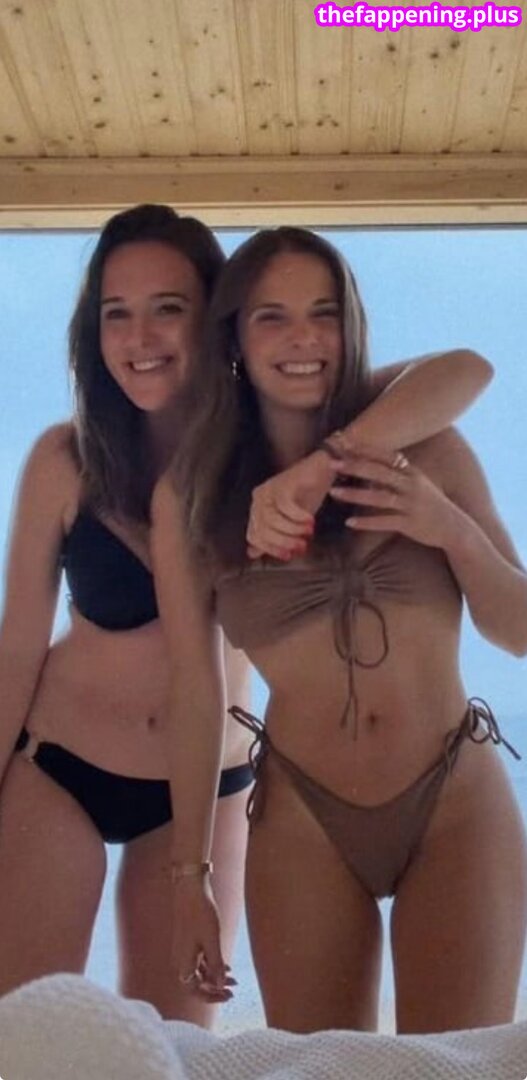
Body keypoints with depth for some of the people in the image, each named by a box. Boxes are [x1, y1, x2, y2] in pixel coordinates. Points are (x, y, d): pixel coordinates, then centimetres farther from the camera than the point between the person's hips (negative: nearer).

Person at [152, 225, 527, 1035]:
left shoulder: (425, 448, -4)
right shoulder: (190, 494, -3)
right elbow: (195, 694, 0)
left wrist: (452, 529, -19)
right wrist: (191, 875, 4)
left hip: (459, 805, 0)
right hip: (303, 825, 0)